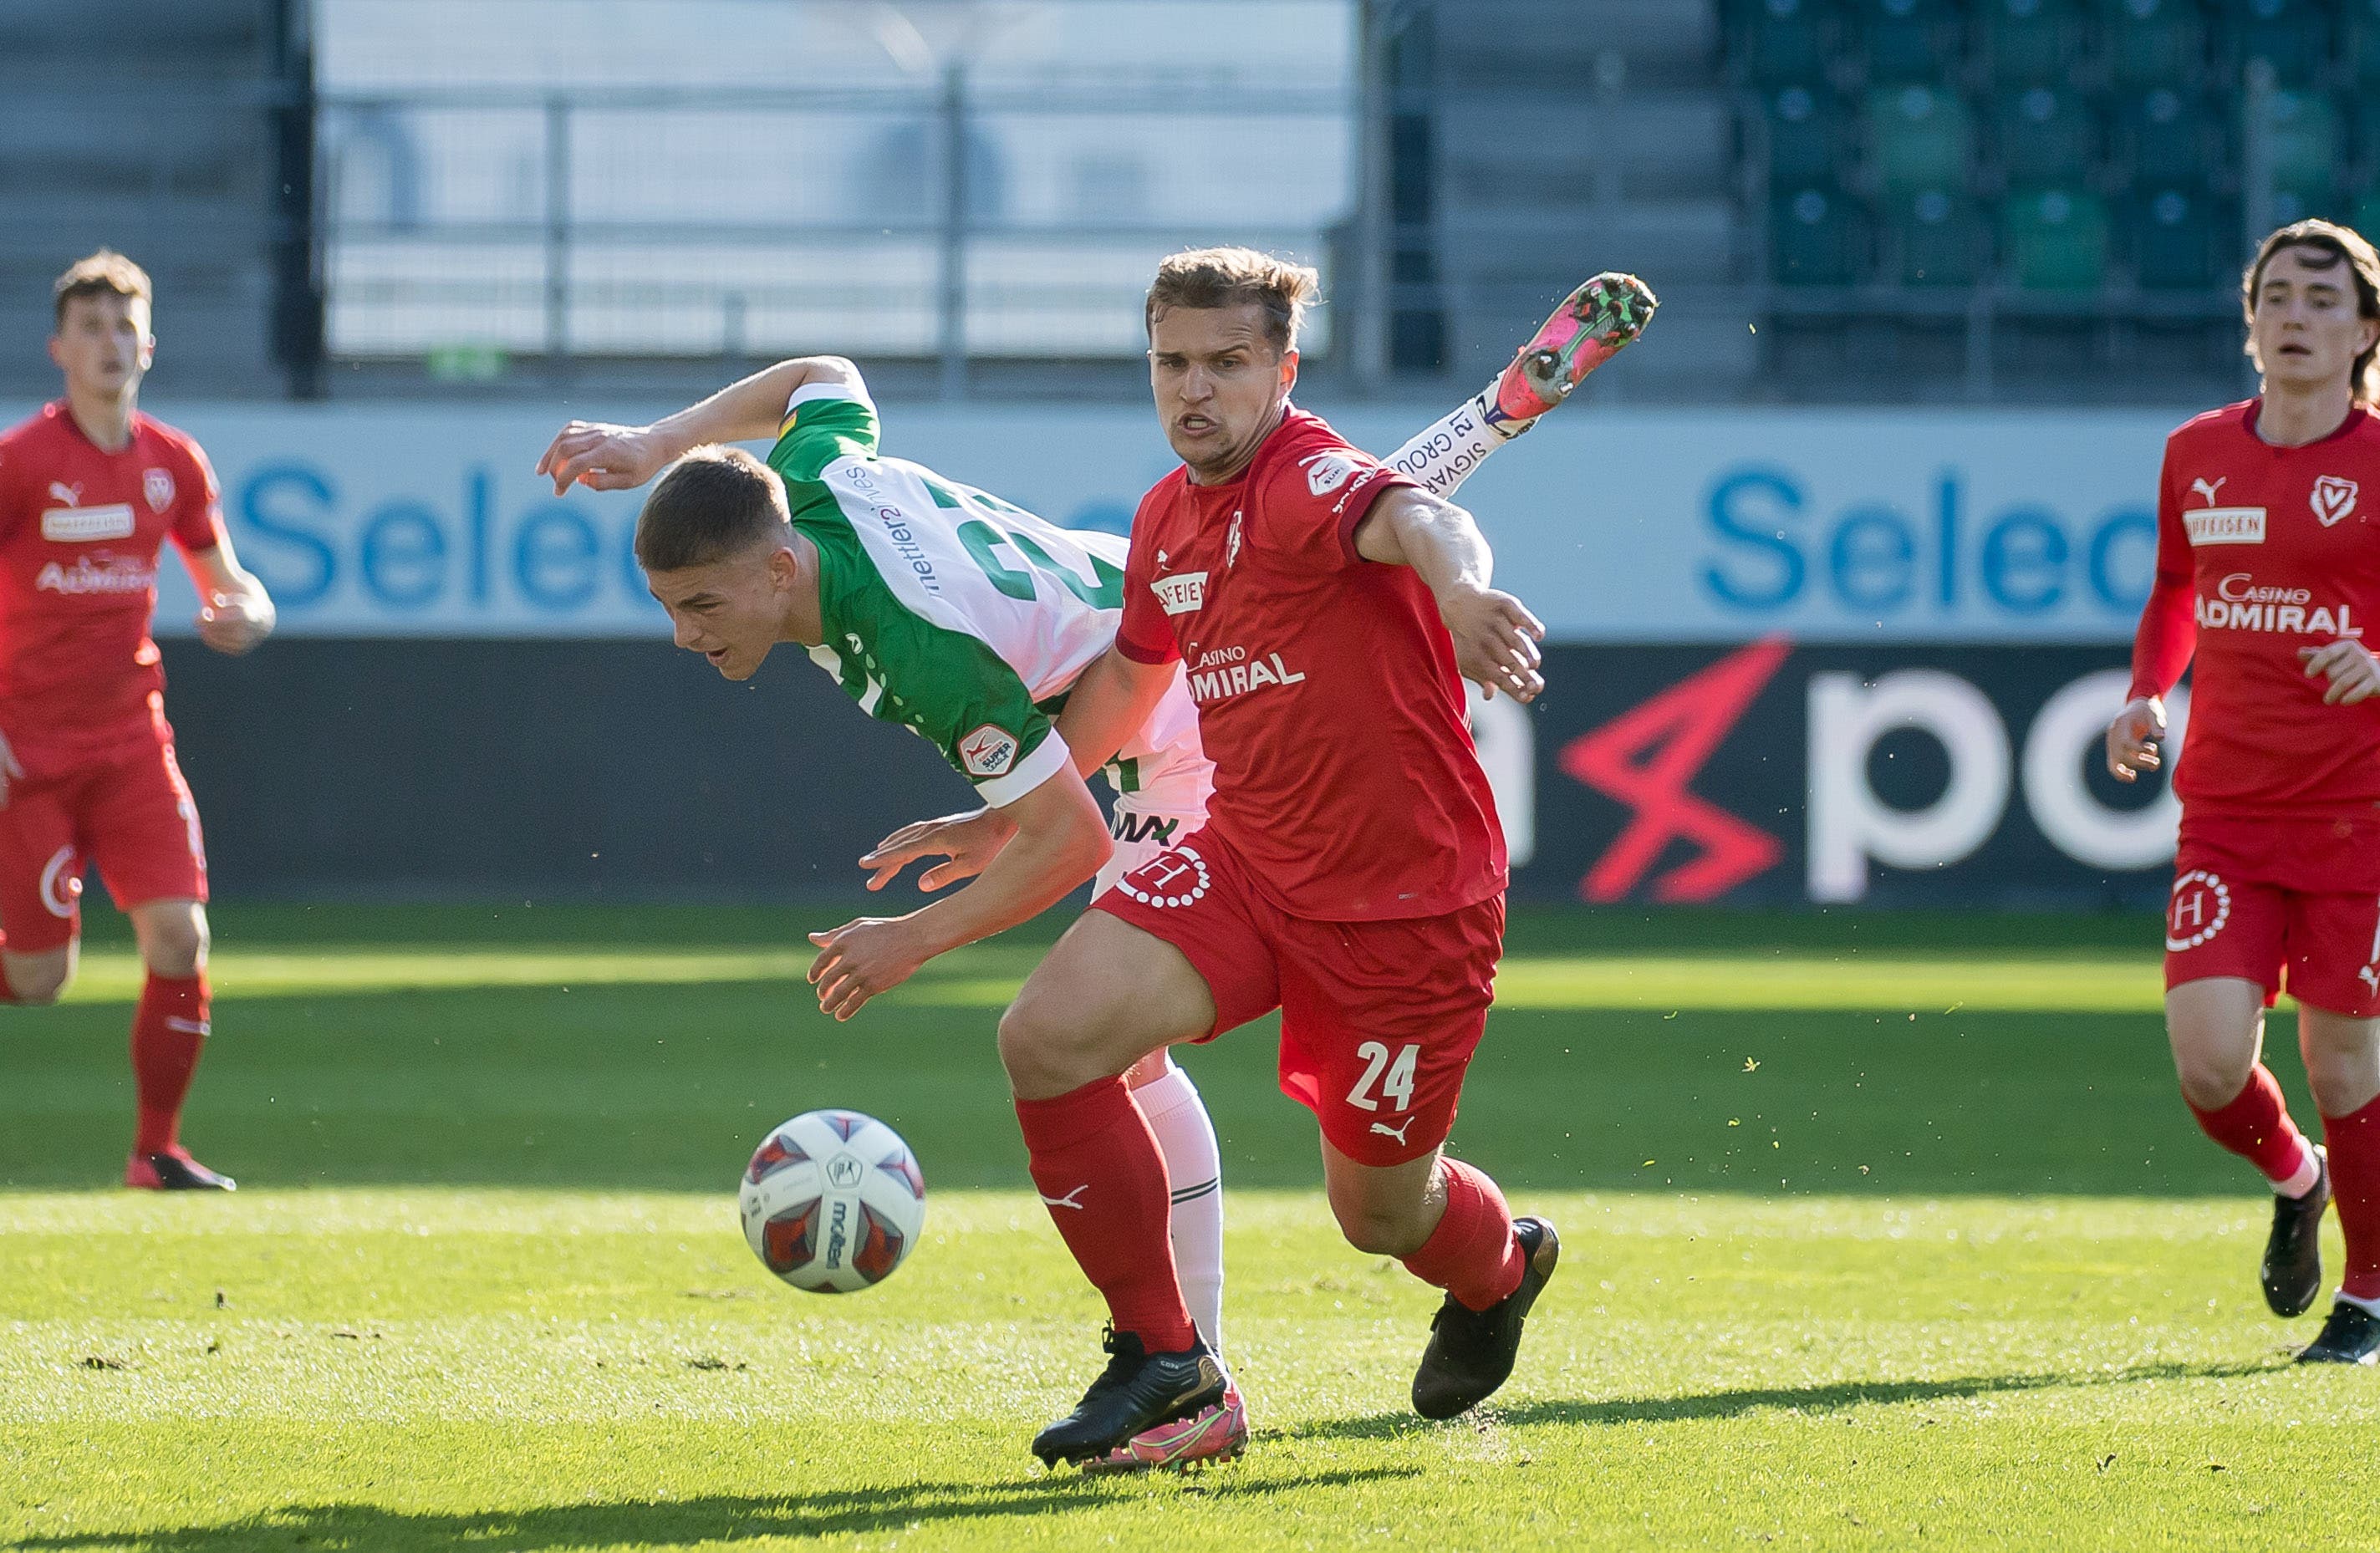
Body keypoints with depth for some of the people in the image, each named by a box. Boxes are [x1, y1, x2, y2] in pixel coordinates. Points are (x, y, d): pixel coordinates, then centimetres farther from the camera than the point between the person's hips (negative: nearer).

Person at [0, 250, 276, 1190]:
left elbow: (230, 583, 17)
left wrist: (245, 615, -9)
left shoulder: (170, 463, 5)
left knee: (178, 936, -11)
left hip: (131, 741, 4)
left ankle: (157, 1150, 1)